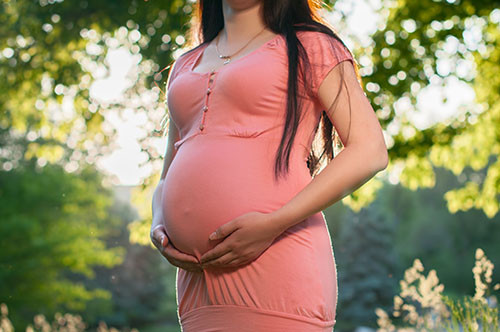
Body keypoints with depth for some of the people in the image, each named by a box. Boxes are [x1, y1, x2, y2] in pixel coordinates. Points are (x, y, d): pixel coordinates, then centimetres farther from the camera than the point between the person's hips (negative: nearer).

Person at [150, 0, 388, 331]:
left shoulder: (308, 45, 6)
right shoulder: (185, 66, 24)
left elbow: (370, 152, -6)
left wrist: (273, 224, -15)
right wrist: (159, 224, 4)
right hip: (198, 278, 6)